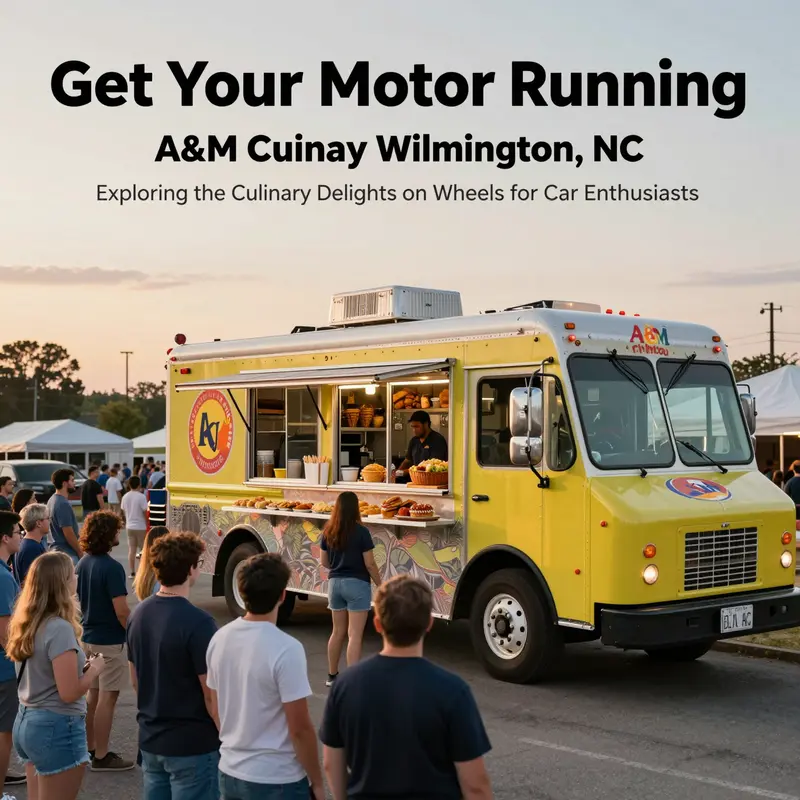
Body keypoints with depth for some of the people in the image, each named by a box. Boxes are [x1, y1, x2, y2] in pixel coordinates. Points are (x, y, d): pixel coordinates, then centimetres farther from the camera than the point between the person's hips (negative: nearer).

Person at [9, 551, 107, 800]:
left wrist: (82, 666, 8)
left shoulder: (25, 623, 5)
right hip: (57, 728, -9)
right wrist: (94, 669, -6)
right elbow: (69, 693, -22)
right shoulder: (59, 629, -21)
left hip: (26, 722, 9)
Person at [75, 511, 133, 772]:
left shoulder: (83, 564, 4)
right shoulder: (112, 568, -22)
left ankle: (90, 748, 27)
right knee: (107, 698, 0)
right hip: (110, 641, -8)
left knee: (93, 694, 18)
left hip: (88, 637, 8)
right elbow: (121, 611, -23)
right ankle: (101, 756, 7)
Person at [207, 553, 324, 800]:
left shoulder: (220, 638, -1)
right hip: (277, 780, -6)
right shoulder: (286, 649, -22)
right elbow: (300, 729, -18)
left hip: (229, 773, 7)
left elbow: (217, 709, 10)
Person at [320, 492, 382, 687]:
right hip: (357, 584, -5)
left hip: (335, 583, 5)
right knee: (354, 635, -3)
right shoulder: (361, 532, -14)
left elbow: (325, 562, 9)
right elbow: (369, 564, -12)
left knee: (338, 631, 18)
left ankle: (332, 675, 27)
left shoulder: (328, 532, 1)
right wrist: (380, 586, 1)